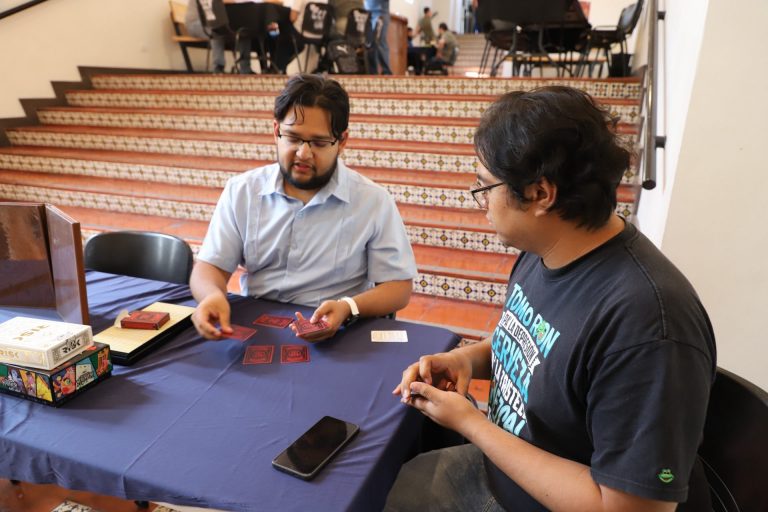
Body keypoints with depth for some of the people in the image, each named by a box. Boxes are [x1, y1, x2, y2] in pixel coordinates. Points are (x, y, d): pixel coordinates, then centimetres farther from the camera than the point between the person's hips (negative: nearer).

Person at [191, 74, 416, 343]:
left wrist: (348, 308, -24)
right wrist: (213, 295, -21)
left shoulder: (374, 202, -6)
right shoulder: (241, 191, 4)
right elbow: (210, 266, 3)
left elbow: (398, 287, -4)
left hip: (335, 338, -1)